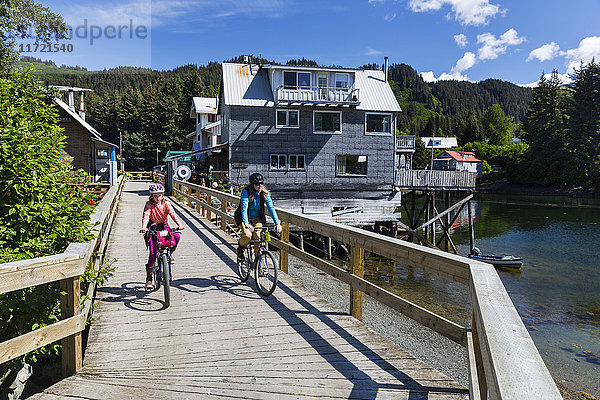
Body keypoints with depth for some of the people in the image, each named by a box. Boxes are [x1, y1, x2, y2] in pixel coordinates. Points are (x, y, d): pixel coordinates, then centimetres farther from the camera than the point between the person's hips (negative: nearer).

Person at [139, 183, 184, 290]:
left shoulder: (166, 204, 0)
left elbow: (172, 214, -13)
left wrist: (179, 224, -31)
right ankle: (149, 278, -1)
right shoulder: (149, 204, -5)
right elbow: (145, 215, -20)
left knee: (177, 236, -28)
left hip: (164, 227, 2)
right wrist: (144, 227, -40)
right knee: (153, 253, -12)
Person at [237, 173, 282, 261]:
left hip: (257, 218, 3)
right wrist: (246, 223, -46)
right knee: (247, 236, -26)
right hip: (245, 218, -3)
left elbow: (271, 207, -16)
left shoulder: (264, 193, -11)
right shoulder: (246, 191, -21)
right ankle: (240, 249, 7)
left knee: (258, 238, -16)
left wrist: (277, 223, -27)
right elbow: (244, 207, -32)